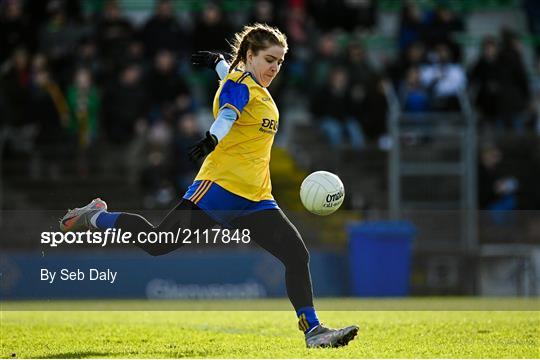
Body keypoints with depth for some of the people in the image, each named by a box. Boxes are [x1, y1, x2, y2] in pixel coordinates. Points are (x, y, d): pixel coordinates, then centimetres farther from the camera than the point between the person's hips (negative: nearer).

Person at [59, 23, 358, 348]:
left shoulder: (260, 90, 17)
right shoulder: (240, 84, -9)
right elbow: (227, 112, -34)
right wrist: (213, 138, -50)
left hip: (255, 200, 8)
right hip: (220, 188, -8)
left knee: (298, 255, -5)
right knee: (158, 243, -6)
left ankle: (313, 330, -1)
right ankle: (95, 217, 18)